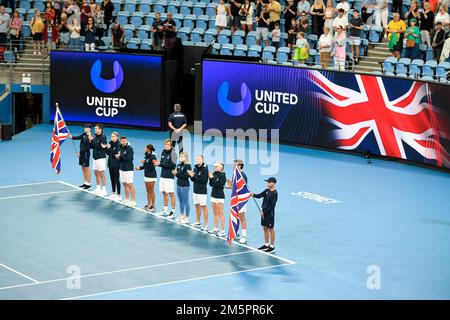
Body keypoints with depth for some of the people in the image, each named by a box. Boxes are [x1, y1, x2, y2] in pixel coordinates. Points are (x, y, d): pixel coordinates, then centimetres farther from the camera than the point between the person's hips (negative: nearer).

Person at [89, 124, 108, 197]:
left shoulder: (103, 137, -11)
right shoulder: (95, 137, 12)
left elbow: (99, 146, -22)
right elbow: (91, 147, 15)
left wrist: (92, 140, -18)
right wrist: (90, 141, -3)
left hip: (101, 158, -8)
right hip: (95, 158, 8)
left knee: (101, 173, -6)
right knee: (96, 173, 12)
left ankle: (104, 190, -4)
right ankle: (98, 188, 22)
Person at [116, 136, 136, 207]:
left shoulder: (129, 149, -11)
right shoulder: (120, 148, 11)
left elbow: (129, 158, -20)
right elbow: (118, 157, 15)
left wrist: (120, 156, -16)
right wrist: (117, 157, -8)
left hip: (128, 169, -7)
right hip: (122, 168, 7)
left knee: (130, 185, -8)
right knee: (124, 184, 14)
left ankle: (133, 201, -7)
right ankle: (127, 199, 24)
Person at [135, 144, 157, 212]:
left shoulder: (153, 156, -17)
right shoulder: (146, 156, 7)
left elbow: (151, 167, -23)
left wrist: (145, 162, -22)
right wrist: (140, 168, 5)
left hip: (151, 176, -8)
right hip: (146, 175, 8)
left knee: (151, 191, -1)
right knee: (148, 191, 14)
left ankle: (152, 206, 6)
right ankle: (148, 204, 23)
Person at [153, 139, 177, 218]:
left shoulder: (173, 153, -11)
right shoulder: (163, 152, 11)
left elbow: (172, 165, -19)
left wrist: (160, 164, -19)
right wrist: (158, 163, -6)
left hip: (169, 176, -7)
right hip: (162, 175, 7)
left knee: (171, 194, -4)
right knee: (164, 193, 15)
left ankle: (173, 212, 0)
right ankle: (165, 210, 26)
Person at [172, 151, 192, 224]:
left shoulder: (187, 166, -14)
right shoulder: (179, 165, 8)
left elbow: (186, 176, -20)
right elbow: (178, 174, 12)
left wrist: (177, 173, -21)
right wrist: (174, 172, -9)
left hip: (185, 186, -8)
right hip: (178, 185, 8)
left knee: (186, 202, 1)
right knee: (181, 201, 16)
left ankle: (187, 217, 9)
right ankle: (182, 216, 27)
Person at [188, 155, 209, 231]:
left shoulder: (204, 169, -14)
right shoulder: (195, 168, 8)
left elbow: (203, 180, -22)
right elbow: (193, 180, 12)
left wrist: (194, 176, -22)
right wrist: (191, 175, -8)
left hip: (202, 191, -8)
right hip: (195, 190, 8)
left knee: (203, 206, -5)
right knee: (197, 206, 16)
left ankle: (206, 224, -2)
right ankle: (197, 222, 29)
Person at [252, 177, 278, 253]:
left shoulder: (274, 194, -17)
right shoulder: (267, 191, 8)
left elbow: (271, 206, -20)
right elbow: (259, 195, 8)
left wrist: (264, 211, -18)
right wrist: (253, 195, -12)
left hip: (270, 213, -8)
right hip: (264, 212, 8)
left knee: (270, 229, -1)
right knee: (265, 228, 14)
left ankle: (272, 247, 6)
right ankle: (266, 244, 25)